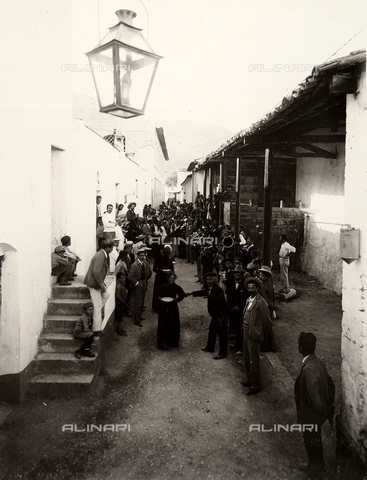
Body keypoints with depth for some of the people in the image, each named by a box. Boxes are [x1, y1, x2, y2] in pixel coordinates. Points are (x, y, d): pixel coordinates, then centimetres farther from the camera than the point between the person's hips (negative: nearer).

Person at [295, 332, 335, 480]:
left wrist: (325, 411, -16)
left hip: (311, 414, -9)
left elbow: (315, 397, -32)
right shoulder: (318, 361, -6)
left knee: (312, 442, 14)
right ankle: (313, 466, 48)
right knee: (313, 441, 27)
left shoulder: (309, 369, -35)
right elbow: (330, 383, 7)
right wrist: (329, 406, 15)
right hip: (317, 412, 9)